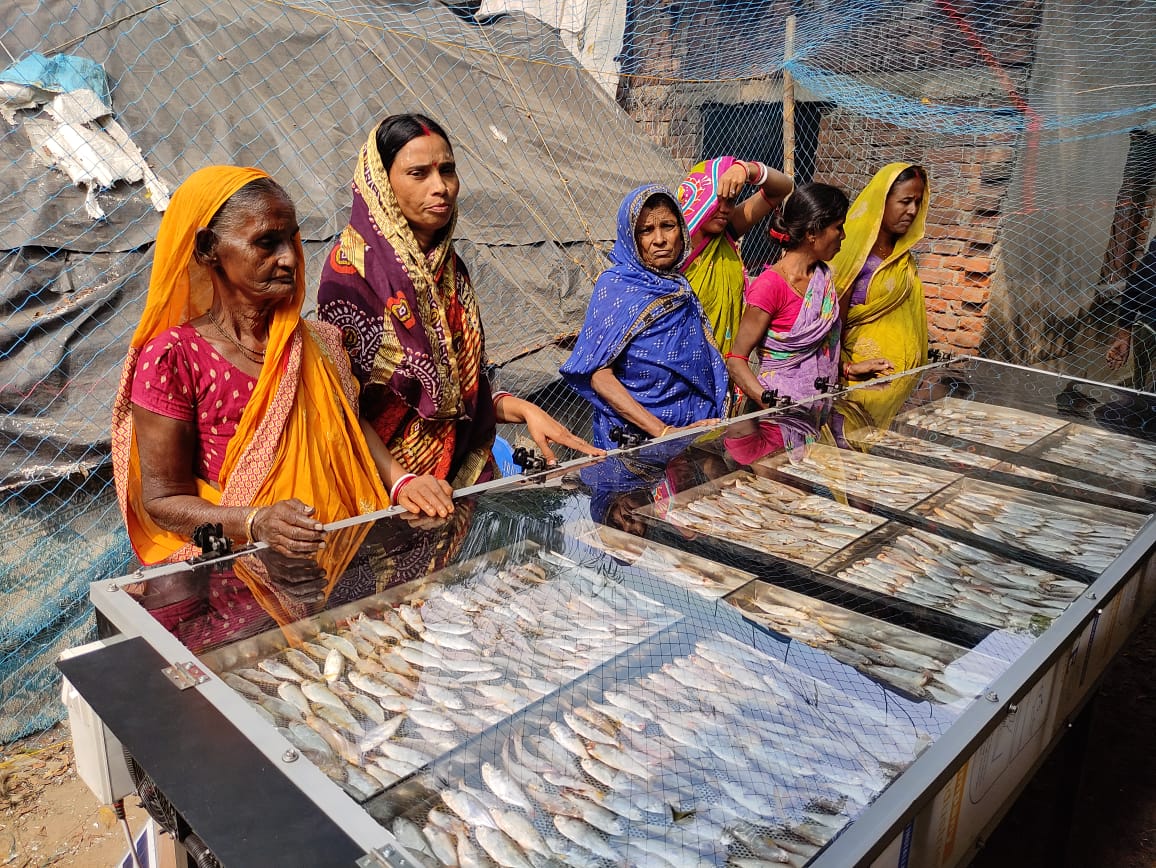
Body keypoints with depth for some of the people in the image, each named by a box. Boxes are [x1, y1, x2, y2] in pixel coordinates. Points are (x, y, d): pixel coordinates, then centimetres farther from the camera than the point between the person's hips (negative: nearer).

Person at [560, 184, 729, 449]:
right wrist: (663, 432, -23)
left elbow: (709, 368, 14)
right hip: (634, 435, -5)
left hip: (695, 431, 5)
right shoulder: (615, 286, -9)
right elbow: (599, 374, -17)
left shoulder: (682, 286, 7)